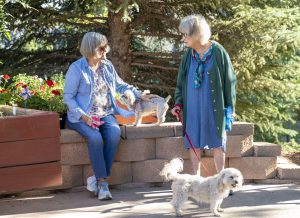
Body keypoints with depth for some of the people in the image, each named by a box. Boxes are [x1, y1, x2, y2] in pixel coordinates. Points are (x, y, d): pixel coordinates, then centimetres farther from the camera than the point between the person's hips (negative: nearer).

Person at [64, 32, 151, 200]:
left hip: (105, 114, 4)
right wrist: (83, 116, -18)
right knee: (95, 137, -34)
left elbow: (120, 85, 23)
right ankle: (102, 183, -26)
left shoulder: (107, 66, 11)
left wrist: (140, 94, 10)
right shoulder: (77, 69, -6)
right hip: (83, 117, -4)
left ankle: (100, 178, -20)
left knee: (115, 133, -28)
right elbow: (68, 97, -6)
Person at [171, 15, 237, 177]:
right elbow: (181, 82, 14)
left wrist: (229, 109, -7)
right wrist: (178, 103, 1)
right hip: (192, 107, 4)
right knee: (193, 144, 4)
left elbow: (229, 81, -5)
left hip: (214, 107, -4)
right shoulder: (188, 55, 4)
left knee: (217, 144, 2)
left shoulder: (218, 52, -8)